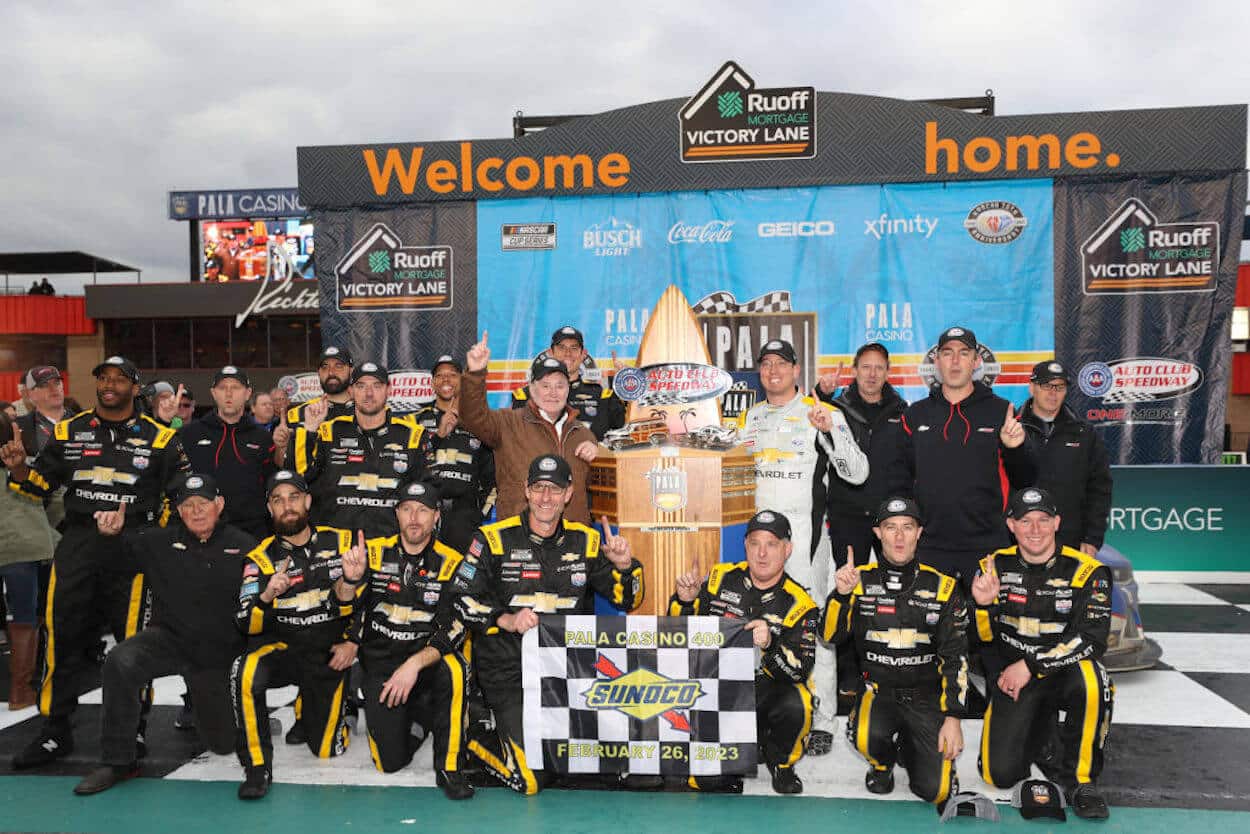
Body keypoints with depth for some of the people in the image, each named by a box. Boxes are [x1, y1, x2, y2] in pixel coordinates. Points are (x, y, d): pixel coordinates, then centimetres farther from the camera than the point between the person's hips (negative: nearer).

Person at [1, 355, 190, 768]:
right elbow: (39, 484, 16)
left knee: (134, 640, 0)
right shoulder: (68, 432, 11)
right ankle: (55, 731, 20)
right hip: (77, 545, 3)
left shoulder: (159, 438, 4)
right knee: (63, 637, 5)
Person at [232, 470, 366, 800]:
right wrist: (266, 596, -29)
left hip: (329, 655, 1)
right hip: (283, 647, 0)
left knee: (328, 749, 2)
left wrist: (352, 642, -13)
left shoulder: (342, 542, -2)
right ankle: (258, 766, -16)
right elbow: (247, 625, -11)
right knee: (245, 673, -34)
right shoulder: (261, 557, -3)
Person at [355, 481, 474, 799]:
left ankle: (448, 768, -17)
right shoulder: (375, 552, -1)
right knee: (390, 761, -11)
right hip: (380, 664, 1)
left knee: (454, 669, -36)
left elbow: (454, 629, -13)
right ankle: (417, 720, 24)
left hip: (427, 658, -1)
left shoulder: (450, 563, -5)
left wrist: (414, 664, -28)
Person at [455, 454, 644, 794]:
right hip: (508, 673, -4)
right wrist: (505, 620, -18)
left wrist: (624, 566, -11)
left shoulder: (586, 541, 6)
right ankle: (474, 737, 15)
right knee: (530, 779, -14)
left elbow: (626, 601, 8)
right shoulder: (494, 538, -4)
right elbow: (460, 599, -5)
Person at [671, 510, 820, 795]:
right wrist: (685, 601, -13)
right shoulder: (720, 579, 1)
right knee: (708, 780, -18)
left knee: (794, 705, -34)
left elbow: (800, 671, -12)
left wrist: (769, 645, -31)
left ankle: (780, 763, -1)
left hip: (766, 690, 0)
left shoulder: (799, 604, -4)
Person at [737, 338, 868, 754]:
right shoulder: (749, 417, 14)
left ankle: (822, 721, 6)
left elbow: (857, 473, -9)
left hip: (804, 531, -5)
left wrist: (831, 431, -20)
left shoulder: (822, 413, -1)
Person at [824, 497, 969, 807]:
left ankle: (909, 749, 24)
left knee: (936, 790, -11)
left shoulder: (942, 586, -1)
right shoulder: (861, 580, -2)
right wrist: (842, 594, -24)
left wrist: (953, 717, -7)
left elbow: (954, 656, 0)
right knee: (870, 738, -32)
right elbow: (832, 636, -8)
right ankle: (882, 762, 7)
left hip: (927, 696, 1)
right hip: (877, 689, 0)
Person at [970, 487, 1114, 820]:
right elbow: (984, 637, 0)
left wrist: (1030, 666, -23)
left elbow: (1092, 640, -20)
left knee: (1089, 676, -38)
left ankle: (1078, 779, -15)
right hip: (1012, 679, 2)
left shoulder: (1086, 571, -11)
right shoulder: (996, 566, -3)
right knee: (1000, 774, -12)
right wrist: (984, 604, -22)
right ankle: (1040, 733, 24)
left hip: (1065, 673, -2)